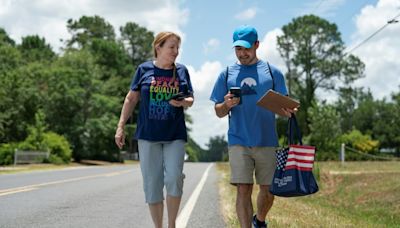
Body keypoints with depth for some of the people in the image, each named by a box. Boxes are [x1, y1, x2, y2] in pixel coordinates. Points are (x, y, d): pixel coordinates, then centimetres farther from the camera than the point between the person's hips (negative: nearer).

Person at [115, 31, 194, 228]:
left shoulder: (181, 71, 5)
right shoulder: (144, 69, 2)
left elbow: (190, 99, 11)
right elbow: (131, 99, 7)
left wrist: (184, 102, -13)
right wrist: (120, 127, 2)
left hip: (175, 136, 0)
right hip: (148, 135, 0)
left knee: (174, 178, -14)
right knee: (152, 184, 3)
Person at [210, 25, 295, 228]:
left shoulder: (272, 72, 7)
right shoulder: (227, 74, 9)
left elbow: (283, 105, 8)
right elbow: (219, 112, 9)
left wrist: (288, 111, -16)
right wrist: (227, 105, -13)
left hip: (267, 142, 1)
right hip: (239, 142, -1)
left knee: (269, 190, 10)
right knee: (243, 190, -6)